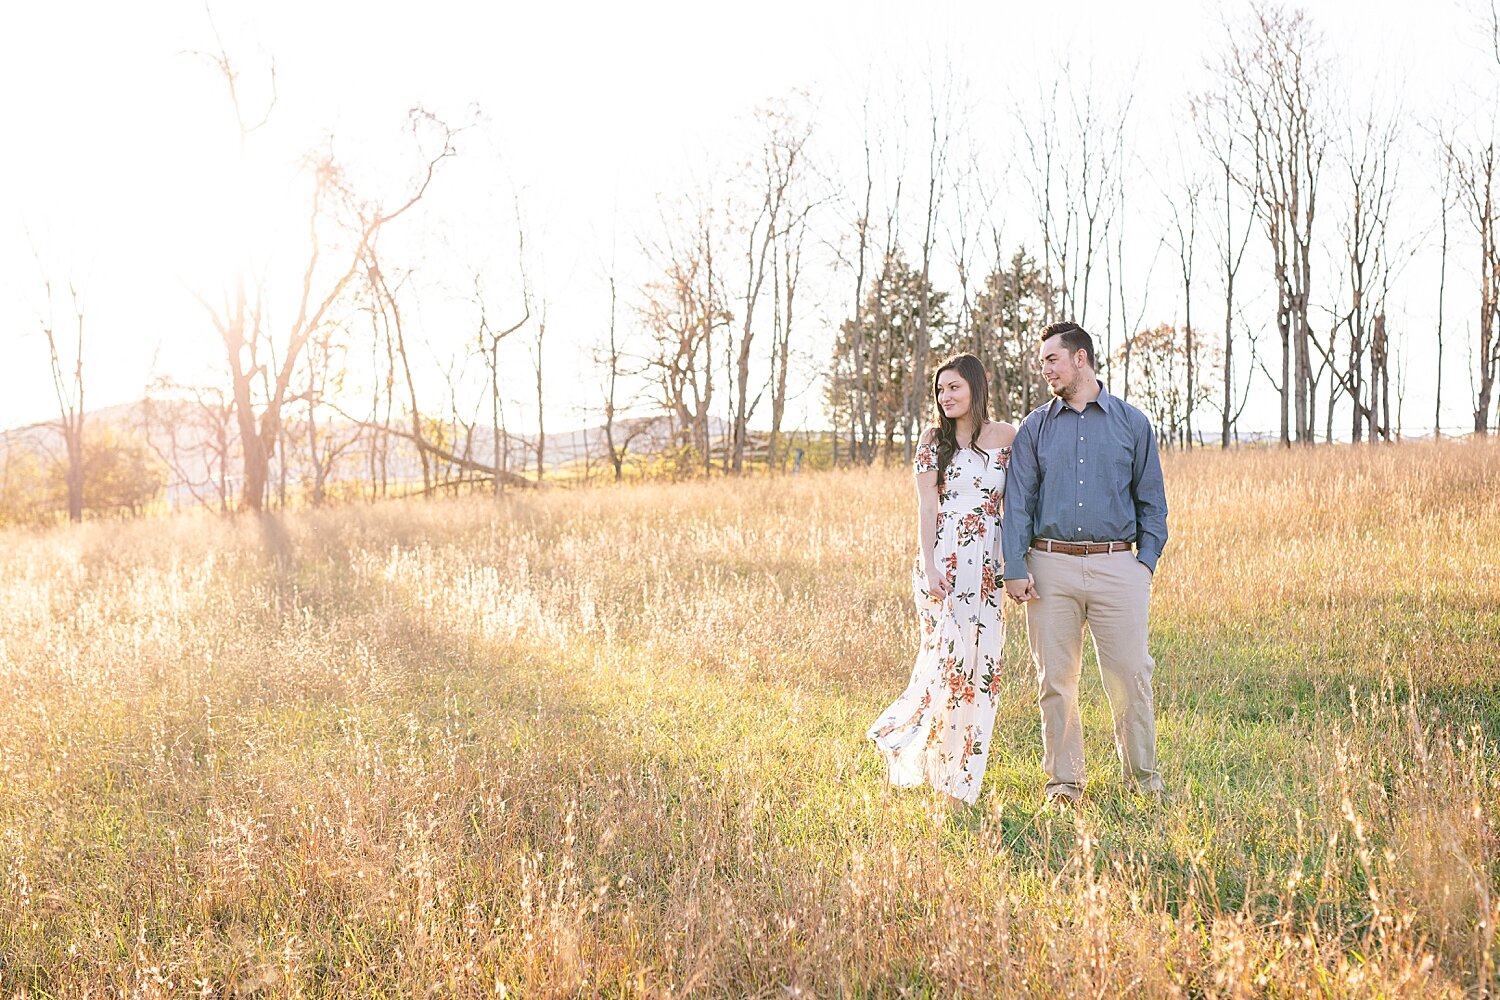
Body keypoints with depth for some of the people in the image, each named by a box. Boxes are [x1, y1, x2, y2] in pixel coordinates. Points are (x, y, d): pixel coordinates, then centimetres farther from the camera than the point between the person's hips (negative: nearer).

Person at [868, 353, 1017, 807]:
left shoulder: (1006, 436, 8)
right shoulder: (933, 439, 3)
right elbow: (926, 507, -2)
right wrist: (928, 567, -13)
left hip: (988, 564, 3)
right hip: (943, 561, -3)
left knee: (980, 667, 4)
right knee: (949, 658, -11)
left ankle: (958, 782, 15)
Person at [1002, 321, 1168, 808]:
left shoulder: (1132, 423, 8)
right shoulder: (1034, 428, 9)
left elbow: (1151, 500, 11)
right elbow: (1018, 503, 5)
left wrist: (1147, 560, -1)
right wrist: (1015, 570, -4)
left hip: (1116, 565, -1)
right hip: (1051, 567, 1)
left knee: (1131, 675, -1)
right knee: (1055, 679, 3)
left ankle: (1142, 775, 15)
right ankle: (1063, 779, 15)